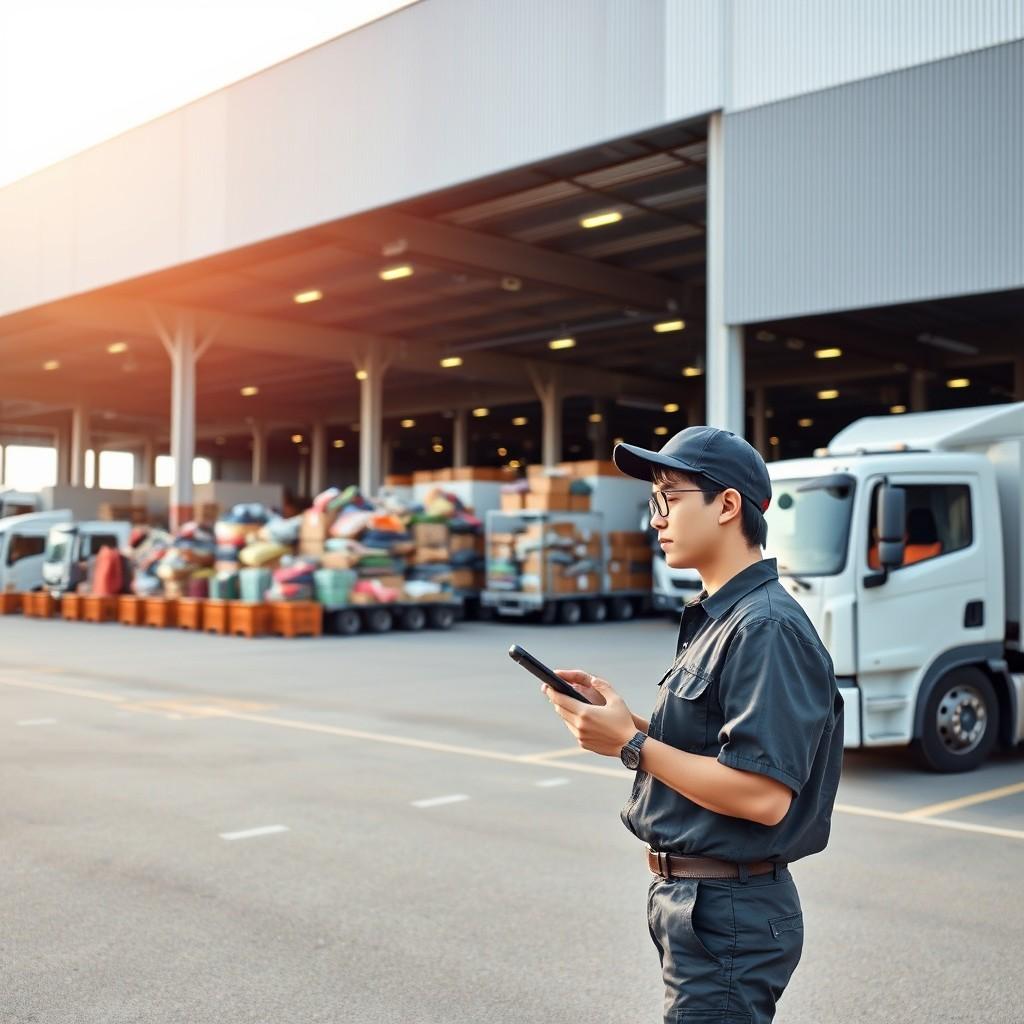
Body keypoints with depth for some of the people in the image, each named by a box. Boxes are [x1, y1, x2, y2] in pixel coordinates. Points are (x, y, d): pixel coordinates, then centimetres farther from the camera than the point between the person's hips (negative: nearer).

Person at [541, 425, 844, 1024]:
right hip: (696, 904, 10)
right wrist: (618, 716, 0)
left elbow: (763, 797, -27)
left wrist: (631, 744, -20)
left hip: (729, 915, -10)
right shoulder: (716, 619, 11)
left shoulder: (766, 629, -21)